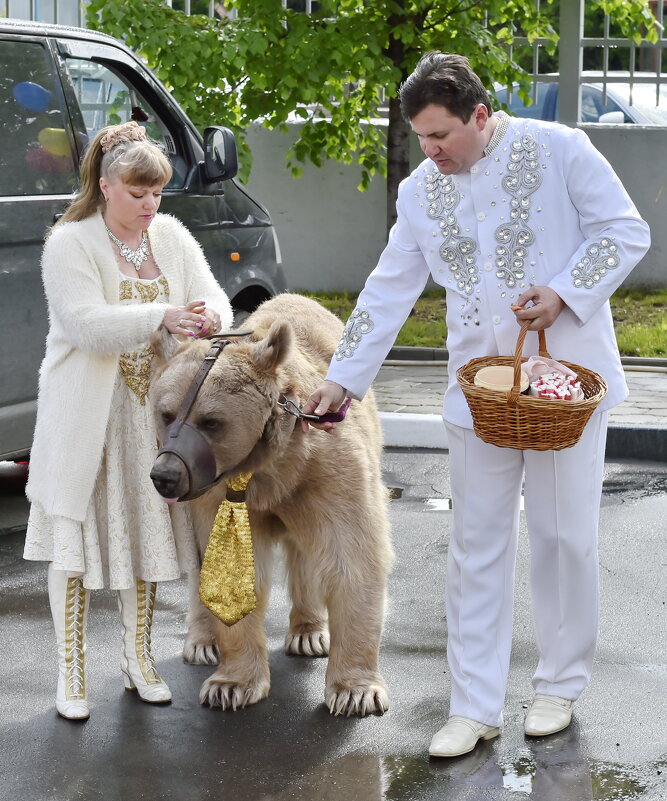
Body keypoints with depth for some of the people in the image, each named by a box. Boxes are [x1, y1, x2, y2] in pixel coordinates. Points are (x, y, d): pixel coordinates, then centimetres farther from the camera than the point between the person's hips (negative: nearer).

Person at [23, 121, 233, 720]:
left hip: (153, 416, 5)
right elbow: (85, 322, -22)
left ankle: (138, 658, 26)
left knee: (146, 532, 12)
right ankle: (72, 671, 11)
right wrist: (161, 316, -34)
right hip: (86, 418, -4)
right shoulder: (70, 243, -9)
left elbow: (214, 298, 1)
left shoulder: (172, 237, 7)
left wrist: (210, 317, -24)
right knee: (76, 540, 0)